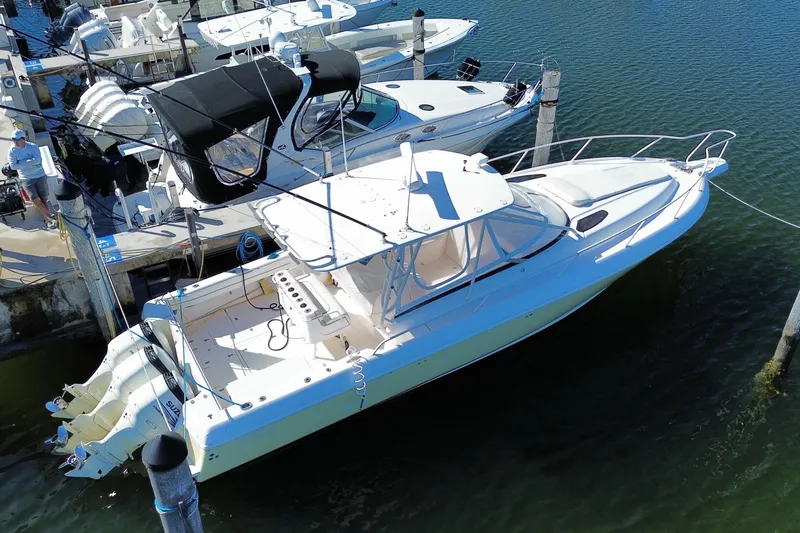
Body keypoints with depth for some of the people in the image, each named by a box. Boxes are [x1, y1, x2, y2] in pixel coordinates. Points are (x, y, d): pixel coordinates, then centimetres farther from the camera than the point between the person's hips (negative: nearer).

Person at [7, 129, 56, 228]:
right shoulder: (12, 150, -5)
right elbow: (13, 166, -13)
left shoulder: (33, 147, -8)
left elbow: (37, 160, -23)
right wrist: (30, 163, -17)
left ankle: (47, 220, 18)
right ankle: (50, 218, -1)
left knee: (43, 199, 6)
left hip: (40, 176, 0)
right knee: (35, 199, -10)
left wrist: (21, 163, -18)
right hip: (26, 179, 0)